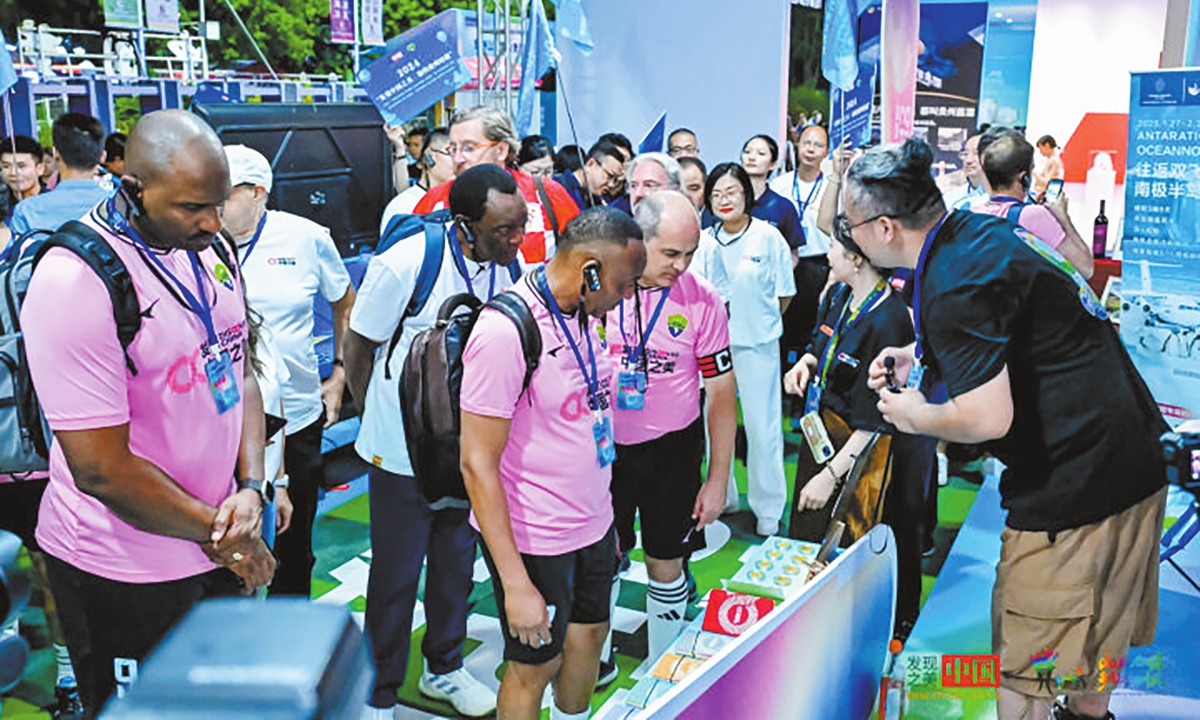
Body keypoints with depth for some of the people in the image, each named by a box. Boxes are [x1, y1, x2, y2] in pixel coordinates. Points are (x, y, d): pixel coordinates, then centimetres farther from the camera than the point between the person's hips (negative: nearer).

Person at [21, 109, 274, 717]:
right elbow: (101, 469, -22)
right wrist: (215, 531, -12)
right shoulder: (74, 282, -22)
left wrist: (251, 487, -7)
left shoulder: (208, 249, 1)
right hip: (124, 575, -7)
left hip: (221, 546, 7)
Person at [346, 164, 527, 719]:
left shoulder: (505, 268, -6)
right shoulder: (403, 265, -22)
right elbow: (357, 349, -9)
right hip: (403, 452, -5)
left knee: (457, 563, 19)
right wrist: (381, 421, 1)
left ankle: (444, 669, 42)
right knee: (396, 575, 8)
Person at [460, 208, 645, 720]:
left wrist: (604, 515, 15)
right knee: (535, 666, 11)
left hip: (593, 522, 8)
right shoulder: (505, 331, -25)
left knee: (589, 635, 23)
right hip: (533, 540, -7)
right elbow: (478, 464, -23)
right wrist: (516, 584, -23)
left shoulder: (583, 312, 1)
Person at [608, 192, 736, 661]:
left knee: (666, 565, 11)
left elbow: (721, 391, -3)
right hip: (600, 446, 1)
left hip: (671, 449, 0)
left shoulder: (702, 300, -10)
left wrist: (718, 479, -3)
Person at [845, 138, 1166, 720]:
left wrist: (917, 417, -8)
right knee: (1098, 625, 29)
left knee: (1026, 670, 5)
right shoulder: (976, 231, 7)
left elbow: (989, 418, -28)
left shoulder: (952, 287, -24)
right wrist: (919, 357, 16)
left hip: (1076, 485, -10)